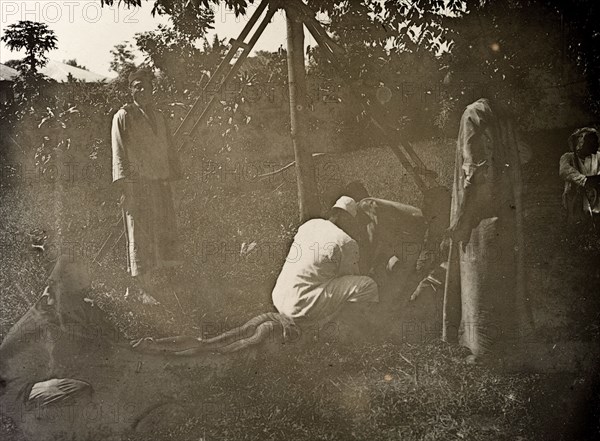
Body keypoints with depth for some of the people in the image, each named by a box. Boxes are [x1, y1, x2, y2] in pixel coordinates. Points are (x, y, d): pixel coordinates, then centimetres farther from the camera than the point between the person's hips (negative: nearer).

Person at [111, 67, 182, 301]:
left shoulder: (159, 117, 19)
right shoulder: (123, 117, 2)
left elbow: (169, 150, 22)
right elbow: (118, 153, -3)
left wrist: (174, 176, 13)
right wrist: (124, 186, -11)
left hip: (160, 183, 6)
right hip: (136, 183, -6)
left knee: (164, 235, 6)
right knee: (140, 237, -5)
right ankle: (143, 290, -2)